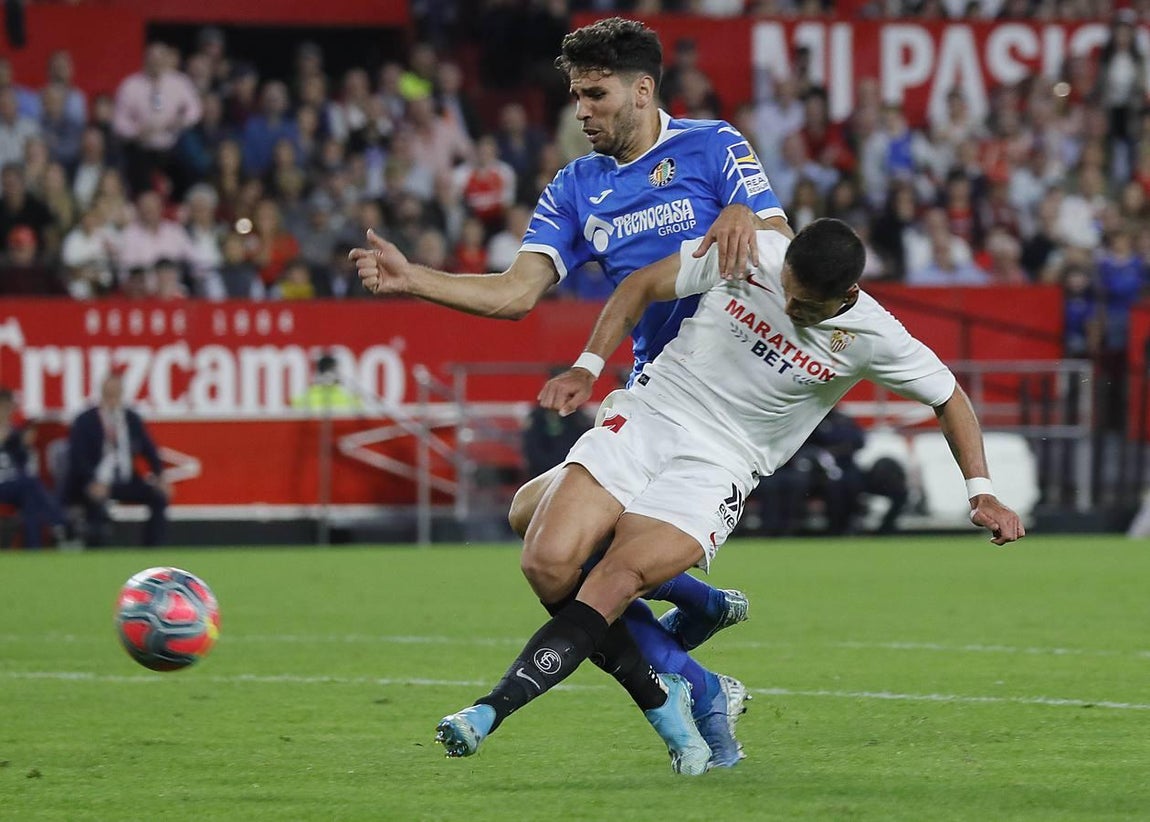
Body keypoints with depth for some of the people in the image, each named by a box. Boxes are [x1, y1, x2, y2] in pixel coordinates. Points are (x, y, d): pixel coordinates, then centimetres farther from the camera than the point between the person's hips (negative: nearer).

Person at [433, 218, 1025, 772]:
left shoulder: (872, 338, -9)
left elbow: (948, 397, 8)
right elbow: (642, 285, 6)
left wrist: (981, 494, 3)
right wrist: (588, 366, -2)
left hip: (718, 466, -2)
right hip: (647, 415, 2)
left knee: (615, 581, -25)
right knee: (549, 566, -16)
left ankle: (488, 712, -29)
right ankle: (667, 697, 4)